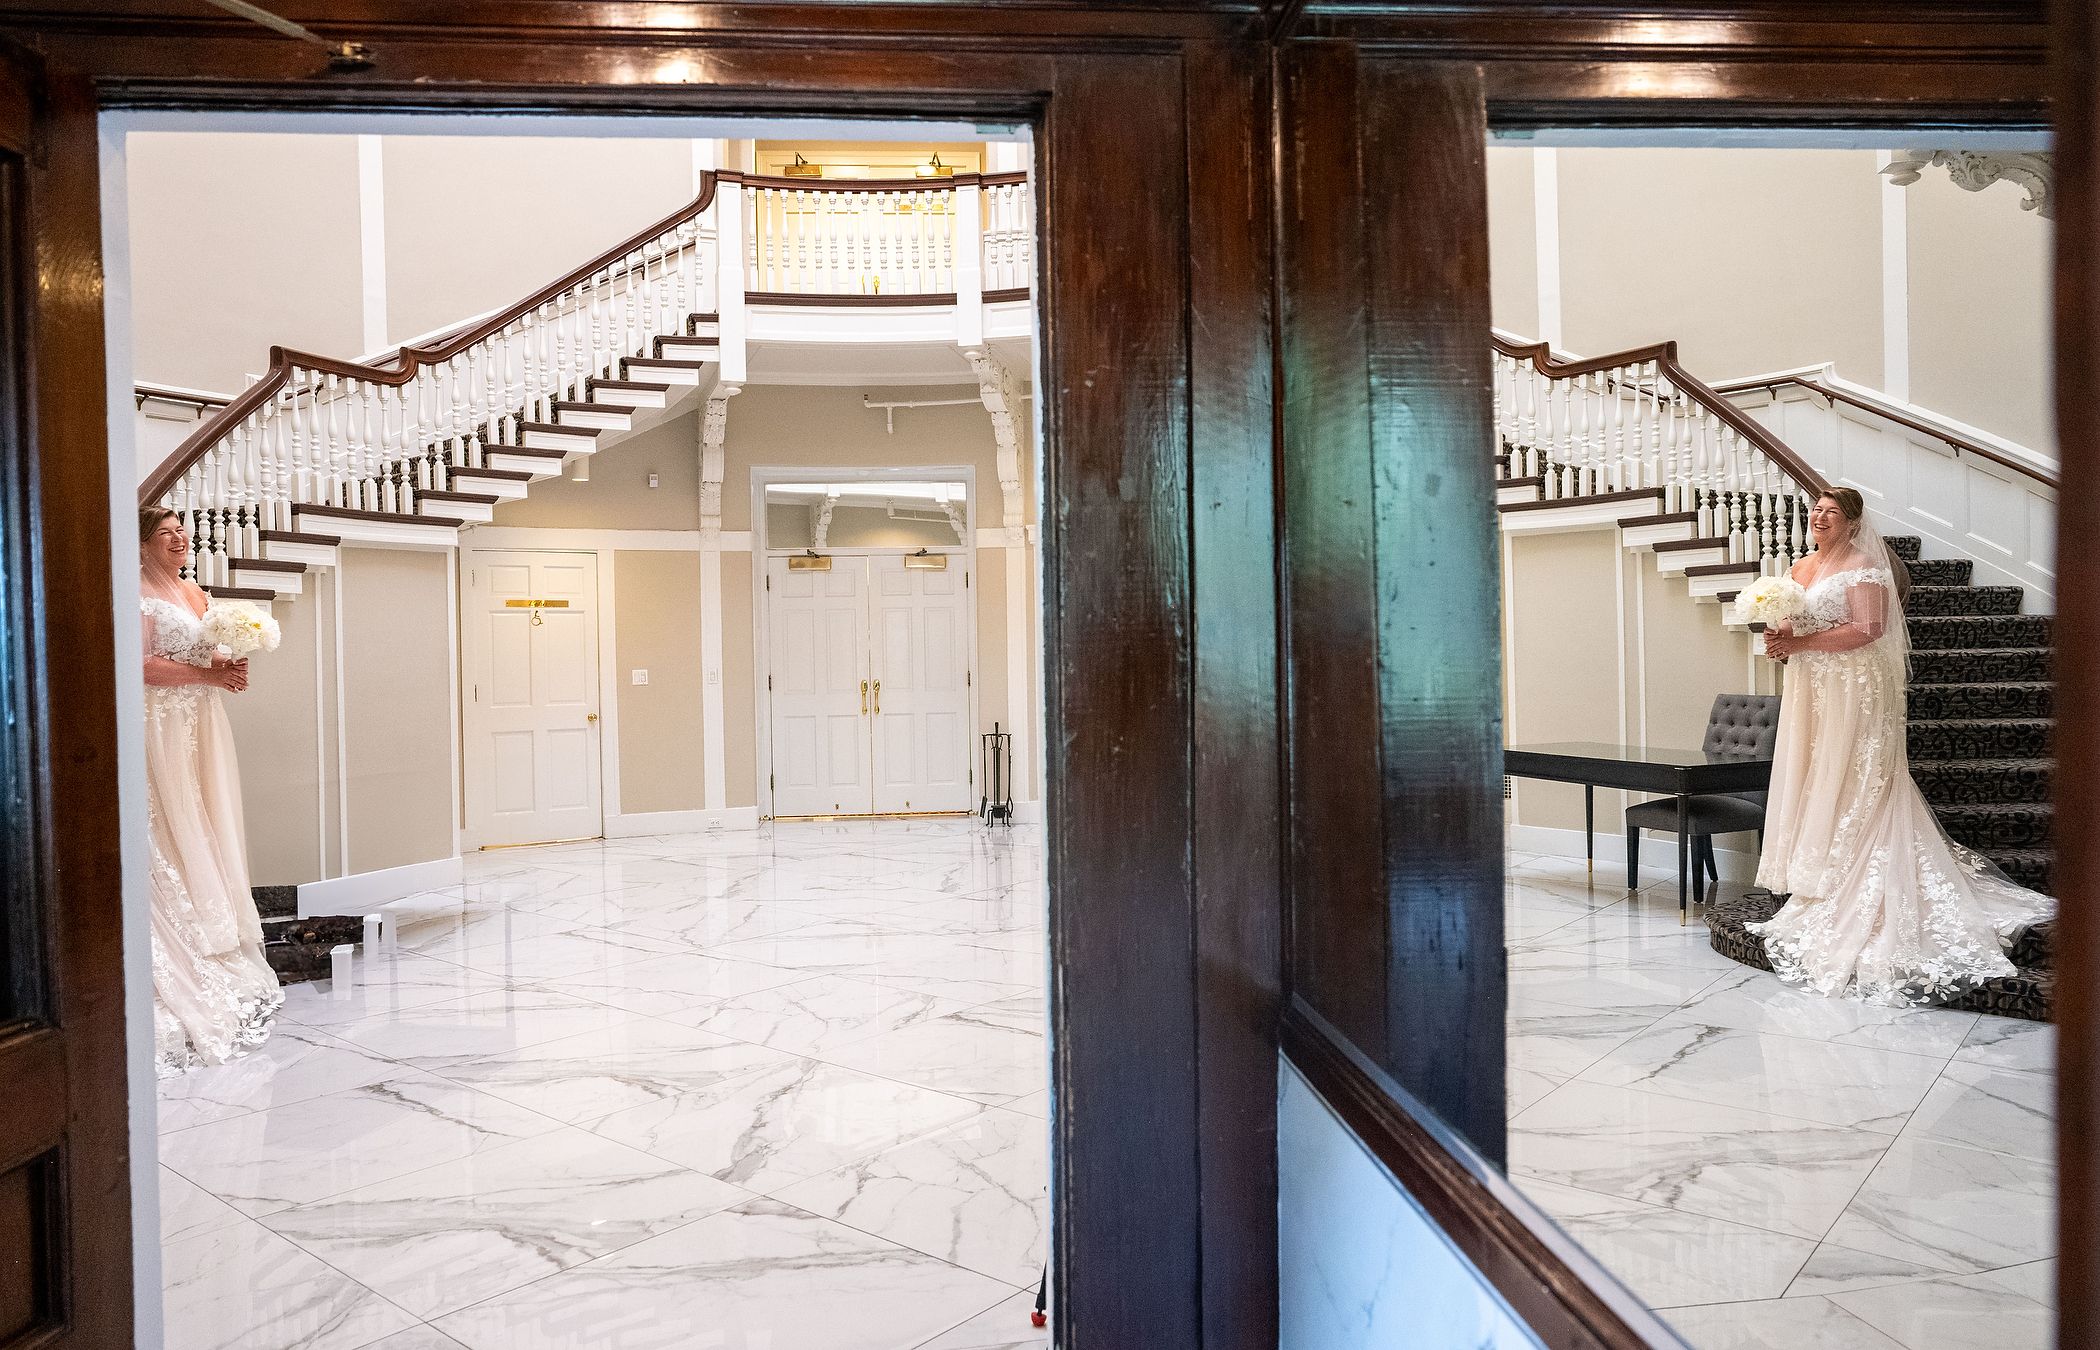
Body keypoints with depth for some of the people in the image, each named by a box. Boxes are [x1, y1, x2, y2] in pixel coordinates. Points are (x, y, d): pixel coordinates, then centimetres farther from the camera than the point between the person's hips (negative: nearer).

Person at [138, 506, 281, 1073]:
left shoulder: (195, 594, 17)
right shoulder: (137, 594, -6)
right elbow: (139, 664, -16)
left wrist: (230, 668, 2)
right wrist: (208, 674, -16)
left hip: (204, 729, 8)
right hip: (163, 728, -8)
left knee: (208, 834, 9)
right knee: (170, 840, -6)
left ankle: (218, 959, 16)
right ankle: (176, 978, -1)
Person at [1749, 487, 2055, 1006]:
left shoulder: (1863, 565, -7)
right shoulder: (1801, 568, 15)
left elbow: (1868, 628, -17)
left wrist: (1801, 642, -20)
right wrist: (1780, 641, 0)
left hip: (1854, 690, -7)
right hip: (1810, 691, 7)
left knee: (1847, 784, -4)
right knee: (1811, 783, 5)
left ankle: (1848, 895, 1)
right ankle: (1815, 886, 9)